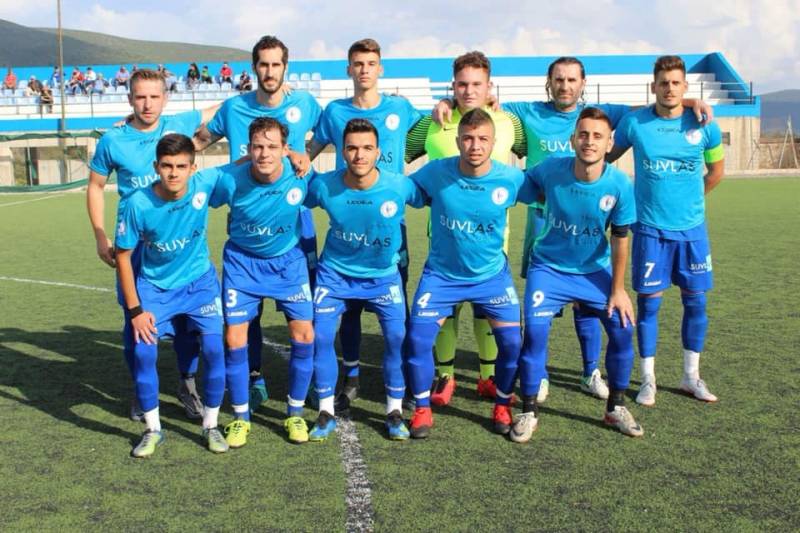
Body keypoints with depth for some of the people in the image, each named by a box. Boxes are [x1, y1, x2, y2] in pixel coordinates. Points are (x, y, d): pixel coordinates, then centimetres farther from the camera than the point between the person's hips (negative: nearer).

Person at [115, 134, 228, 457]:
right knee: (143, 353, -11)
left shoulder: (204, 185, -21)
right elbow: (123, 255, -11)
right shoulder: (138, 204, -23)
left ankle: (211, 426, 10)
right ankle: (153, 430, 11)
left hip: (199, 281, 1)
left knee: (214, 349, -10)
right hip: (154, 285, 0)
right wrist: (135, 310, -11)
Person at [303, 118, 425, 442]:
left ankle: (395, 411, 9)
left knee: (397, 336, -11)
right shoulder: (323, 185, -19)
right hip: (335, 272, 1)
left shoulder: (400, 186, -22)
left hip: (383, 274, 0)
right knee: (320, 336, -7)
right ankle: (326, 413, 11)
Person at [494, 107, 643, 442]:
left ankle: (616, 407, 17)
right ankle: (528, 412, 3)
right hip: (549, 267, -1)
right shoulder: (550, 169, -21)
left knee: (622, 329, -5)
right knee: (535, 331, -15)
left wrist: (618, 289, -3)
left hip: (595, 271, 2)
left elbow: (620, 239, -7)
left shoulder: (620, 185, -18)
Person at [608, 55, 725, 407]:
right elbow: (610, 157, 10)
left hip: (692, 227, 2)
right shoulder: (634, 123, -6)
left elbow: (716, 170, 13)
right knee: (649, 302, 1)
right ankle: (648, 380, 13)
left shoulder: (704, 126, -2)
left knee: (695, 301, 7)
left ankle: (691, 376, 22)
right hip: (650, 229, -2)